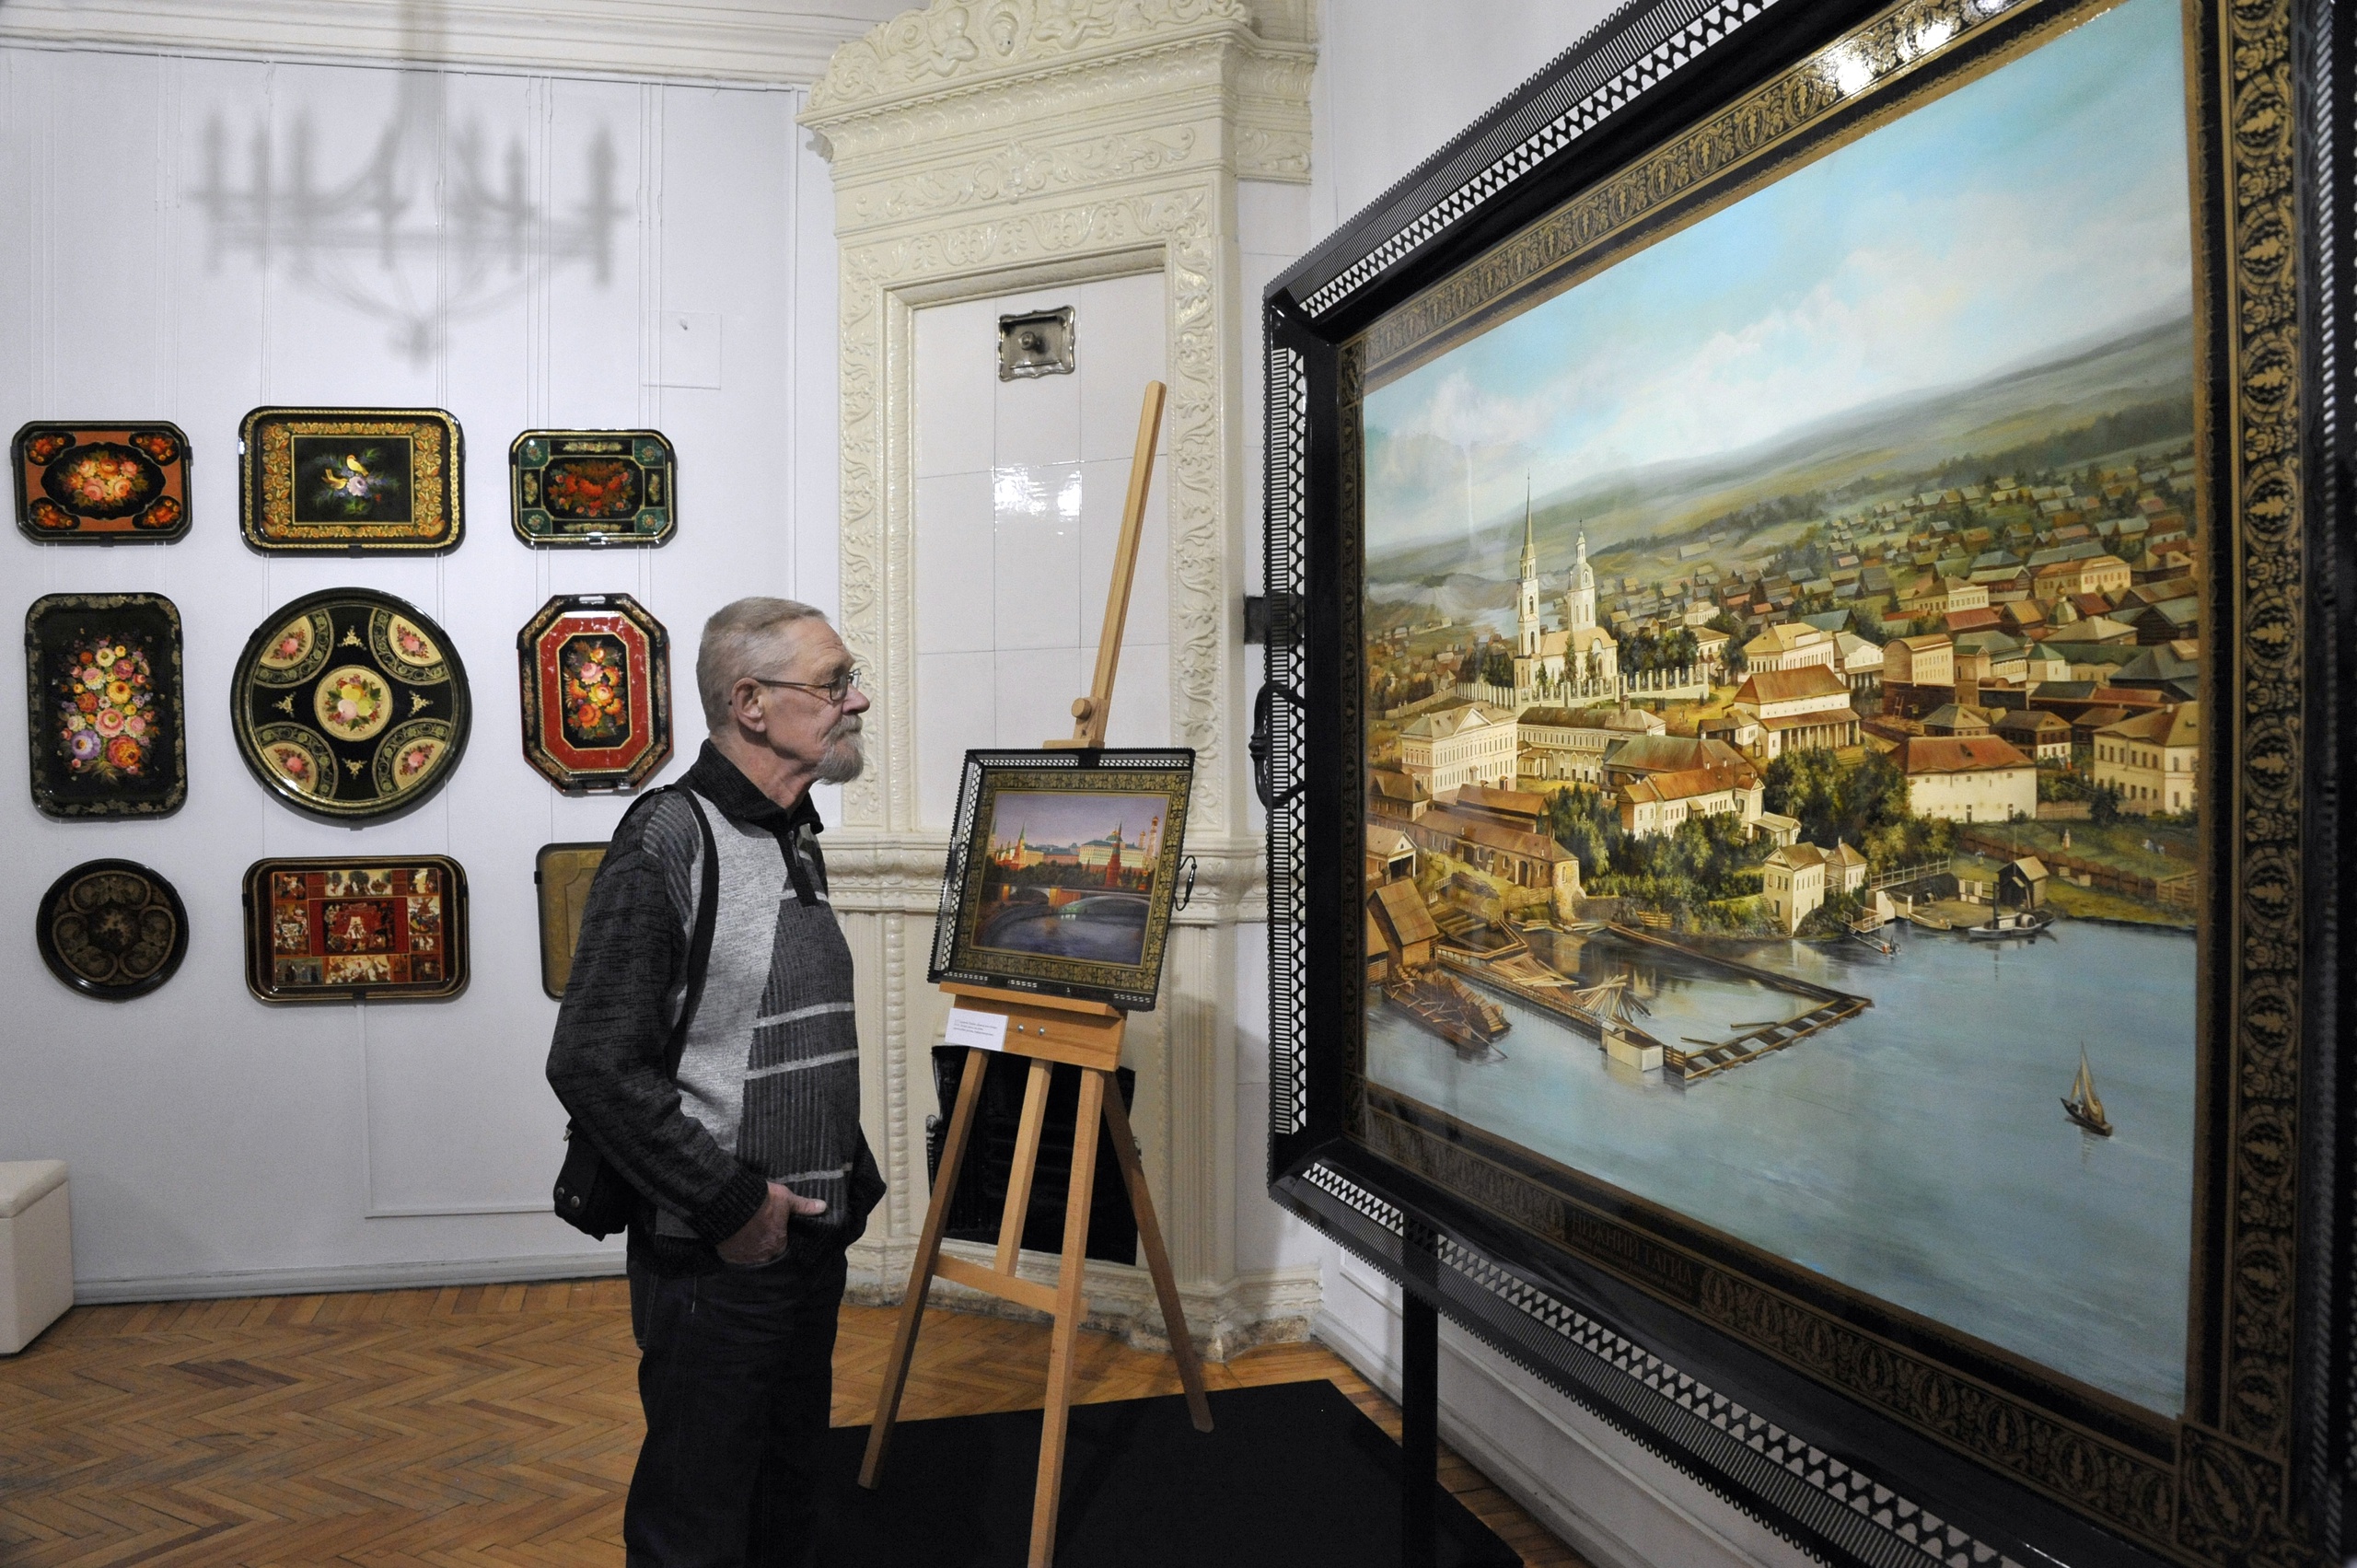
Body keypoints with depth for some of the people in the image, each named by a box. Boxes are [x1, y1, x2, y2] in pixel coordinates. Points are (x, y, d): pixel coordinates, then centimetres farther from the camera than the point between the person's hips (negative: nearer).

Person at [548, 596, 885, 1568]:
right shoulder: (667, 842, -17)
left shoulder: (796, 841, 10)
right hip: (712, 1258, -8)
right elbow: (595, 1063, -22)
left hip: (812, 1238, 8)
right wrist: (731, 1203, -19)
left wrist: (855, 1182, 12)